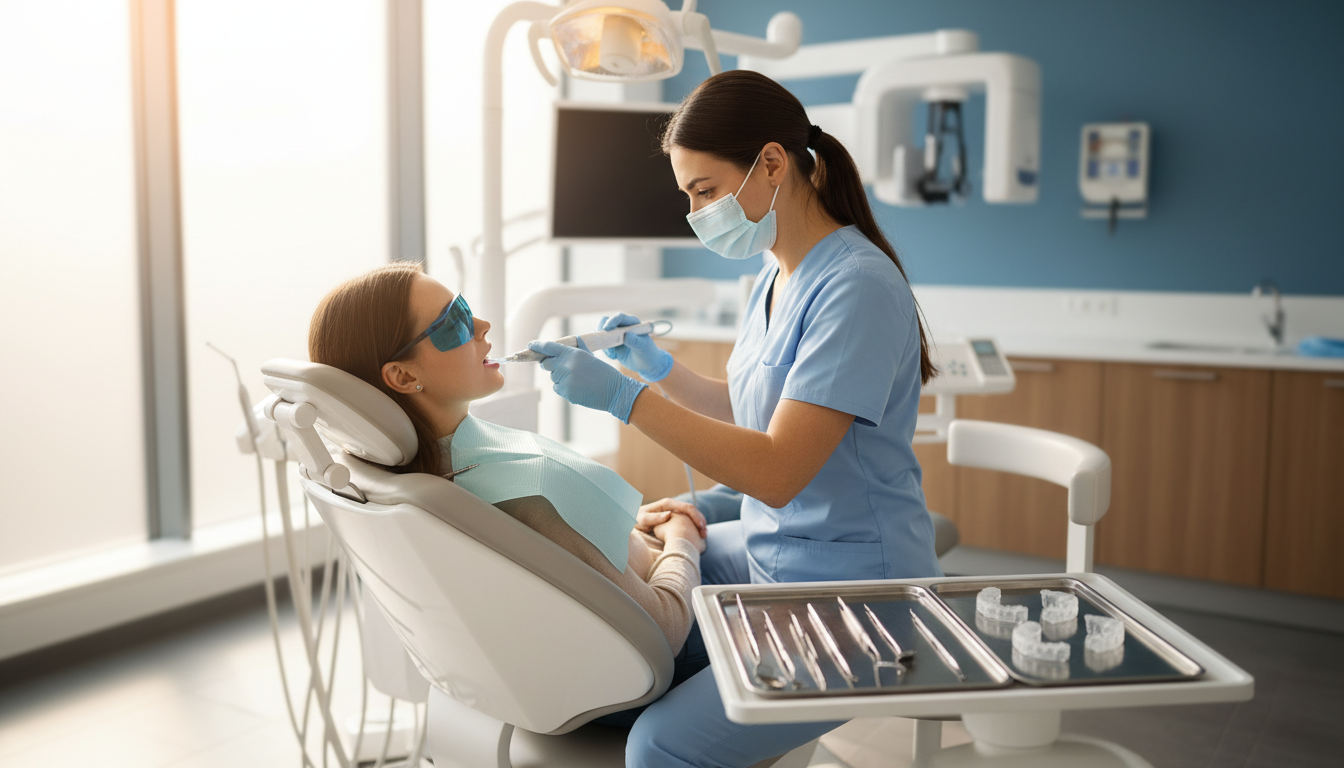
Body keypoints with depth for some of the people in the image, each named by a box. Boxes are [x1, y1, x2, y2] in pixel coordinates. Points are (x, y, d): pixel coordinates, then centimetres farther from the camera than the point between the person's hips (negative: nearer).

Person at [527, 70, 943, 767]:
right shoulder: (773, 280, 7)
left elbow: (777, 471, -26)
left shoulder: (857, 287, -21)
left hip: (854, 592, -9)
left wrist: (622, 397, -26)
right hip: (763, 551, 9)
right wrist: (658, 368, 8)